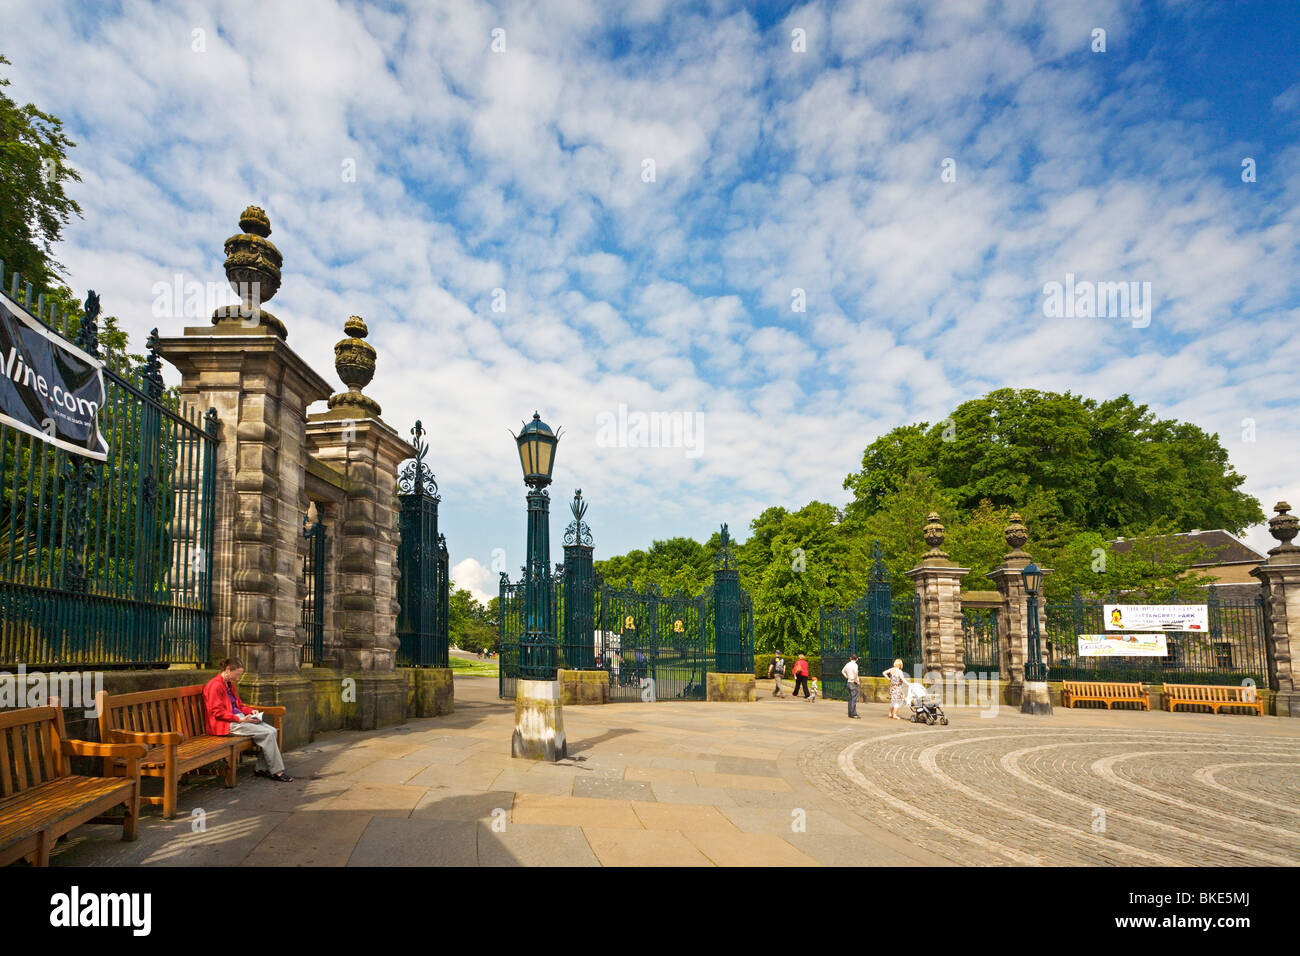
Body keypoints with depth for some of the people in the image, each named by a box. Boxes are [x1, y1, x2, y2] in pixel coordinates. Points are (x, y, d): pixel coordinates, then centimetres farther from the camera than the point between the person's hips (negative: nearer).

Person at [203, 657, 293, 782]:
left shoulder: (229, 685, 18)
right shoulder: (215, 685, -12)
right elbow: (217, 712, -18)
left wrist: (251, 711, 7)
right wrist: (239, 719, -22)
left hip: (238, 719, 10)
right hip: (226, 724, -10)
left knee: (272, 730, -9)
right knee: (267, 733, -20)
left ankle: (262, 768, -6)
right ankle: (277, 771, -13)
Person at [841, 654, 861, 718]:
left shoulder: (847, 664, 10)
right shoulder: (855, 665, -13)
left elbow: (843, 671, 26)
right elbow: (855, 672, -31)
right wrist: (855, 680, -18)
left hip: (849, 682, 8)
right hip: (854, 683, -8)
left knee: (850, 698, 13)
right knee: (854, 699, -6)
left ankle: (850, 713, 16)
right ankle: (853, 713, -7)